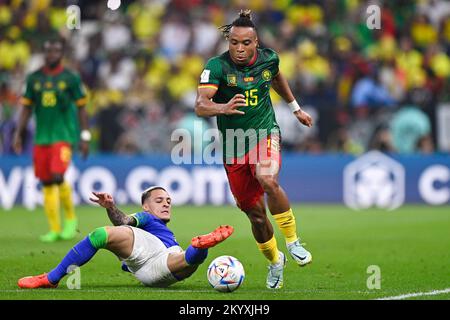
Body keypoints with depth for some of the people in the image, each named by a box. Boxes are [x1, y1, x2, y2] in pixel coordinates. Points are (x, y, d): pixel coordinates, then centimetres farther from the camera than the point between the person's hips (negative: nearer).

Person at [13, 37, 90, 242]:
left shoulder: (70, 78, -1)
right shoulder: (34, 78, 8)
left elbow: (81, 108, 2)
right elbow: (27, 108, 13)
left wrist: (85, 137, -2)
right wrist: (18, 134, 7)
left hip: (64, 135, -4)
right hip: (41, 138, 4)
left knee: (58, 176, -19)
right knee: (46, 183, 3)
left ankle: (71, 218, 2)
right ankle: (54, 229, 9)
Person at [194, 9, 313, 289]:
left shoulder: (268, 58, -3)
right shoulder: (217, 66, -14)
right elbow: (200, 106, -27)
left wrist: (296, 108, 32)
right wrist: (223, 108, -47)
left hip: (265, 134, 0)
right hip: (233, 145, 0)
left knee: (268, 180, -33)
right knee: (255, 212, 6)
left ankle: (293, 241, -15)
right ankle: (275, 261, 32)